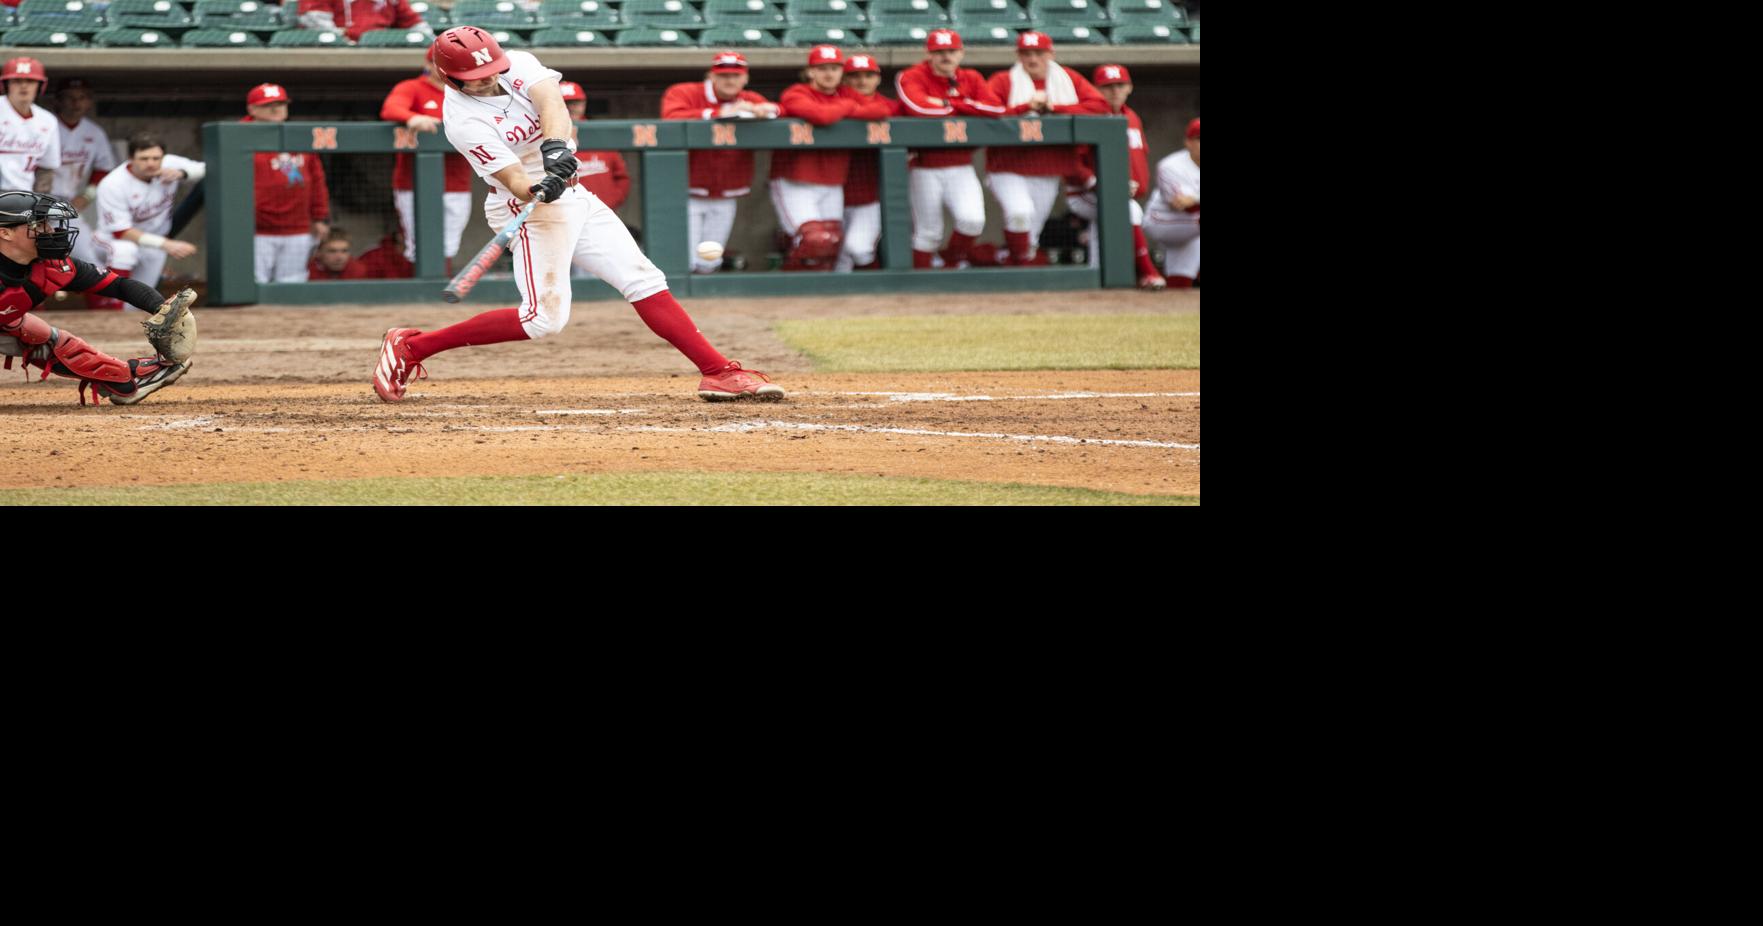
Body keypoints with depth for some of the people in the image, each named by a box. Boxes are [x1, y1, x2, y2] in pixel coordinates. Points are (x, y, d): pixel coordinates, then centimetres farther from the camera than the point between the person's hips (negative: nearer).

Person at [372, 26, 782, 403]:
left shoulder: (517, 65, -5)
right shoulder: (466, 122, -20)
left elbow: (550, 100, -24)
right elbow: (514, 181, -27)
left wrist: (556, 147, -43)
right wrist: (540, 190, -49)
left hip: (575, 198, 7)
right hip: (530, 210, -7)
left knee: (643, 279, 2)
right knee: (545, 317, -15)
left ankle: (719, 371, 2)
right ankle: (410, 347, -7)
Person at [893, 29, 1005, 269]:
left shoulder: (971, 79, 9)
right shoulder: (912, 77, -4)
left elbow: (996, 108, -7)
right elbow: (919, 107, -26)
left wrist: (947, 103, -11)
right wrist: (959, 108, -8)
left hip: (961, 166, 3)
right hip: (925, 166, -3)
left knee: (973, 220, -17)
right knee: (928, 231, 1)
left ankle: (952, 263, 9)